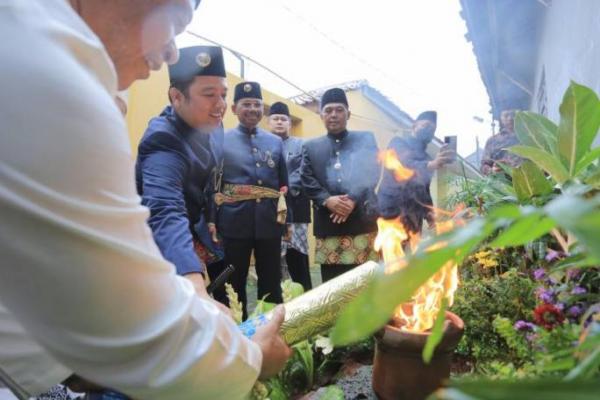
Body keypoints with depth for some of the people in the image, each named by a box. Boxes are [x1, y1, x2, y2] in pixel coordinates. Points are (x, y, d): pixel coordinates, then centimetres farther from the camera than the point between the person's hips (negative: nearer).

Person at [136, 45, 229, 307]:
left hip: (193, 229, 8)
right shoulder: (164, 143, -36)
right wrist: (197, 290, -68)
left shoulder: (209, 123, -10)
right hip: (160, 248, -7)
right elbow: (166, 214, -54)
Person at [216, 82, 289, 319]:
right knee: (234, 284, 9)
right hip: (235, 222, -2)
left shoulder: (276, 142, 12)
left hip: (269, 222, 3)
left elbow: (284, 183, 13)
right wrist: (212, 220, -7)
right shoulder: (221, 141, 3)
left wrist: (285, 218, 8)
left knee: (272, 283, 11)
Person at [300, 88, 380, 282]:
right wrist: (327, 200, -13)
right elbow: (307, 181, 4)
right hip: (328, 225, 1)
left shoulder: (366, 139, 12)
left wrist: (353, 200, -15)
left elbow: (373, 174, 0)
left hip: (362, 222, 0)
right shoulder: (311, 147, 15)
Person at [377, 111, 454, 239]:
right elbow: (405, 164, -19)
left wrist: (429, 213, 5)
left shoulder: (427, 159, 22)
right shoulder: (398, 143, 3)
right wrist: (432, 165, -38)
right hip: (391, 209, -6)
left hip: (413, 216, 7)